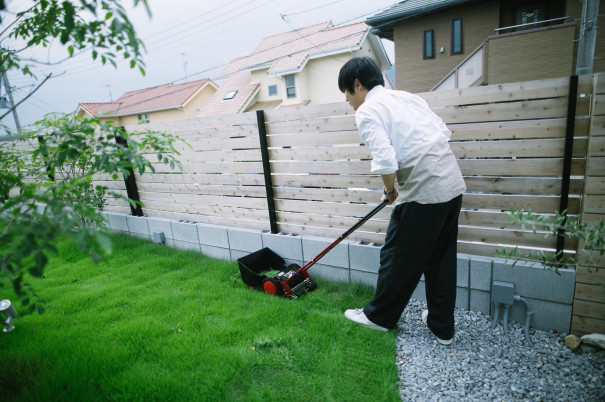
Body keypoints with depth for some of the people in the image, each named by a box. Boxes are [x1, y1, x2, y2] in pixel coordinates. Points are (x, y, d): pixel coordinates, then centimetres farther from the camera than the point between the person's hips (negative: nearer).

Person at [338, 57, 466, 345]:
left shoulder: (367, 111, -8)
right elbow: (444, 133, 17)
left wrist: (389, 192, -2)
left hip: (423, 193, -8)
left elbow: (386, 163, -21)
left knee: (398, 258, 10)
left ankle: (379, 316, 32)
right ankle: (443, 327, 32)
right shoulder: (408, 96, 17)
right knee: (441, 259, 18)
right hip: (453, 185, 9)